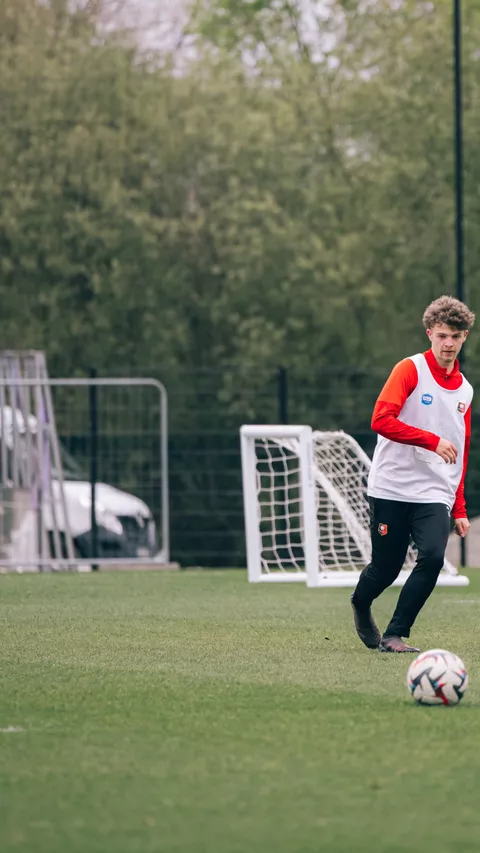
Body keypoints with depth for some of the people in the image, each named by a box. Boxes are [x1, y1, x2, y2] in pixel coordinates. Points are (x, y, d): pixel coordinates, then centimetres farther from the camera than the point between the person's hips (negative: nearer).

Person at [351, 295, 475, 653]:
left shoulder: (464, 389, 13)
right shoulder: (411, 369, -5)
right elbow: (382, 420, -18)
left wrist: (459, 508, 18)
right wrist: (433, 441, -24)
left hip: (435, 495, 4)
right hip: (392, 489, -4)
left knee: (433, 557, -19)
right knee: (386, 568, 2)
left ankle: (394, 635, -8)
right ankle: (361, 607, 37)